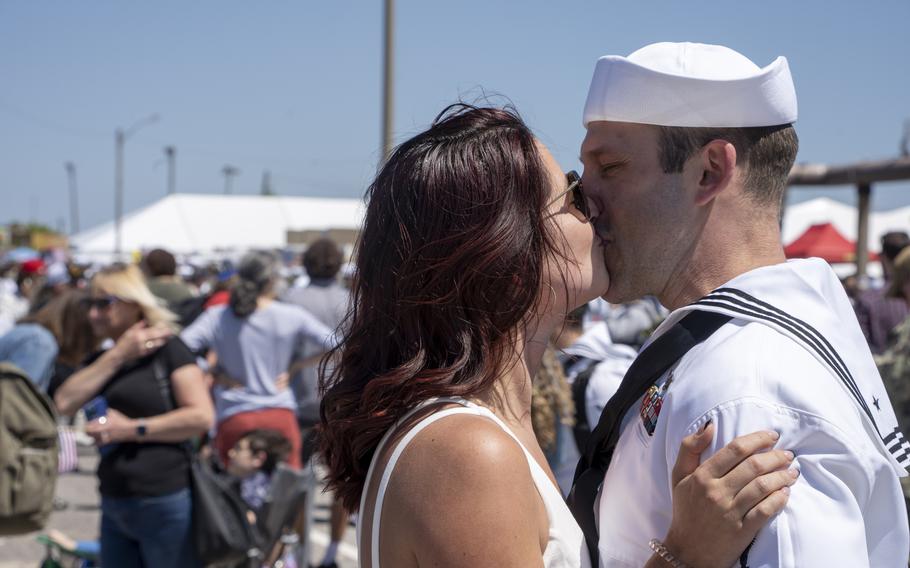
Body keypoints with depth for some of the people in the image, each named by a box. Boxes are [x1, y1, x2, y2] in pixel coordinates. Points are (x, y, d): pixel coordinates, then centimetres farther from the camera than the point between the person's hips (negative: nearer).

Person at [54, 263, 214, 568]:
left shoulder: (167, 348, -6)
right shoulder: (101, 360, 14)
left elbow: (201, 416, -16)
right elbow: (64, 402, -4)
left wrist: (132, 429, -16)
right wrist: (117, 355, -8)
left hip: (164, 504, -7)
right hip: (114, 504, 7)